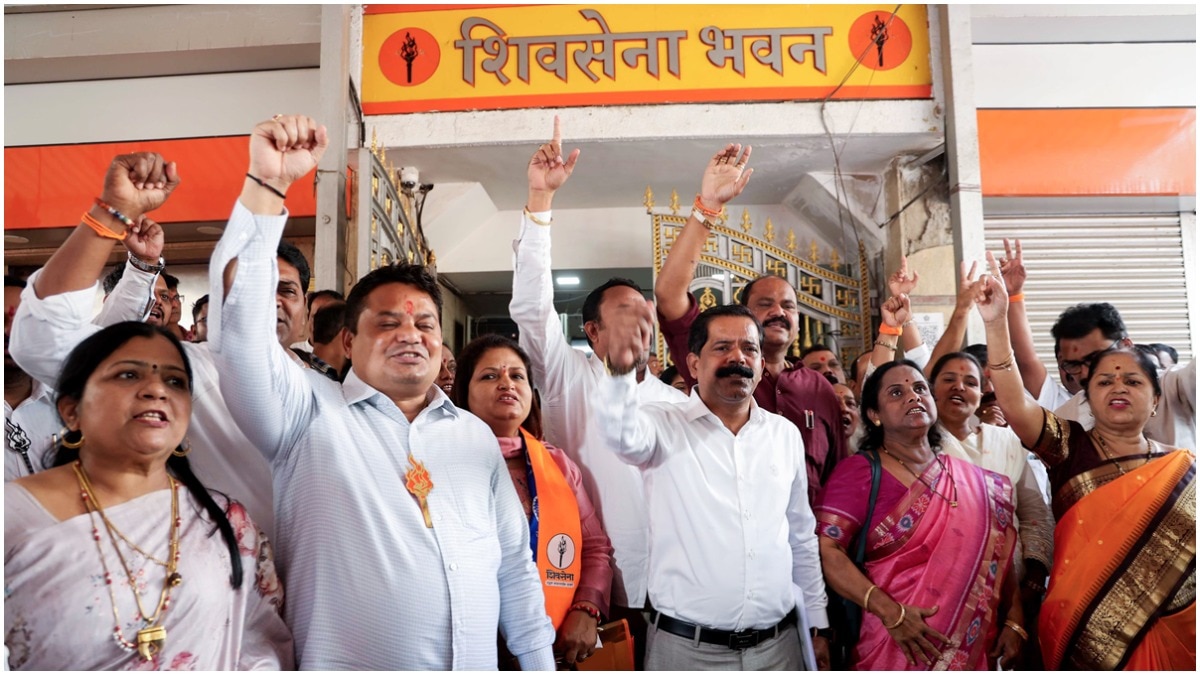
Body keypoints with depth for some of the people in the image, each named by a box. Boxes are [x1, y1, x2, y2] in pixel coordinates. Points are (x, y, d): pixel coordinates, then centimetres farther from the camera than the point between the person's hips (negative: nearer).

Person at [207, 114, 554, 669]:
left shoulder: (475, 434, 6)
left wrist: (540, 662, 7)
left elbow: (513, 566, 9)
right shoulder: (309, 413, -5)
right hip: (345, 666, -3)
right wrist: (266, 185, -26)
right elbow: (239, 331, -21)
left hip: (478, 666, 4)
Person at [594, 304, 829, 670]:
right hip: (685, 647, -3)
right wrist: (621, 369, -50)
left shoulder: (786, 434, 5)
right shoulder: (666, 425, -8)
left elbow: (802, 536, 13)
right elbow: (621, 434, -31)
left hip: (777, 643, 4)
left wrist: (817, 623, 14)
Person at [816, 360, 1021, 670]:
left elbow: (997, 555, 9)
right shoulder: (858, 472, -10)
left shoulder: (974, 480, 6)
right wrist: (890, 612, -23)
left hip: (972, 647, 5)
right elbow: (825, 550, -18)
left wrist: (1014, 620, -2)